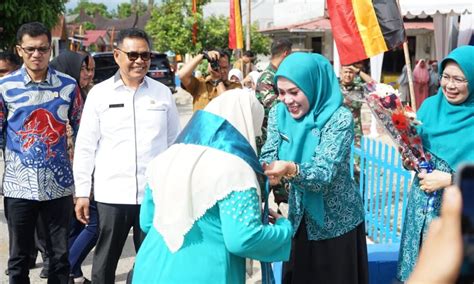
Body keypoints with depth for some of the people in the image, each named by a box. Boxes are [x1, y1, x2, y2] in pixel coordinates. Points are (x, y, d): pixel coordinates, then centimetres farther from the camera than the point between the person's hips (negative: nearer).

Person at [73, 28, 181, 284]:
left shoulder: (162, 93, 5)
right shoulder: (99, 93, 0)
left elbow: (174, 143, 10)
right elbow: (85, 146, 2)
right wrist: (82, 192, -1)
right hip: (111, 195, -1)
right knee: (104, 262, 10)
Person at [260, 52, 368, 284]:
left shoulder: (339, 118, -20)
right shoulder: (279, 113, -3)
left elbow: (325, 174, -27)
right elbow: (269, 154, -5)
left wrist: (291, 169, -45)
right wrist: (266, 170, -29)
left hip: (336, 222, -5)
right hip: (300, 218, 5)